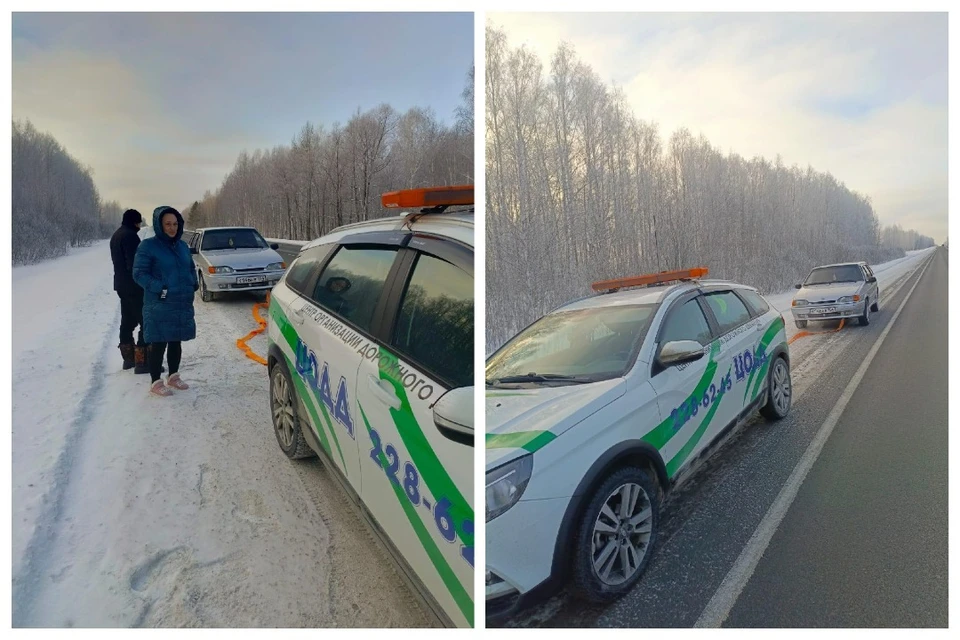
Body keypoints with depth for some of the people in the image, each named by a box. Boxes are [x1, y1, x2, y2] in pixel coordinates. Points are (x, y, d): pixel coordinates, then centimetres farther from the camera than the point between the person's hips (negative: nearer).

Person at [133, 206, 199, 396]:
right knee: (158, 343, 1)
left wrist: (193, 284, 3)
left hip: (183, 304, 6)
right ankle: (155, 382, 12)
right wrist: (160, 289, -20)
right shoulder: (148, 246, -9)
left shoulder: (182, 245, 9)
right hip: (159, 306, -6)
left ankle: (173, 376, 30)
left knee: (176, 341, 15)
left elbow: (191, 268, 21)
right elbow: (139, 273, -11)